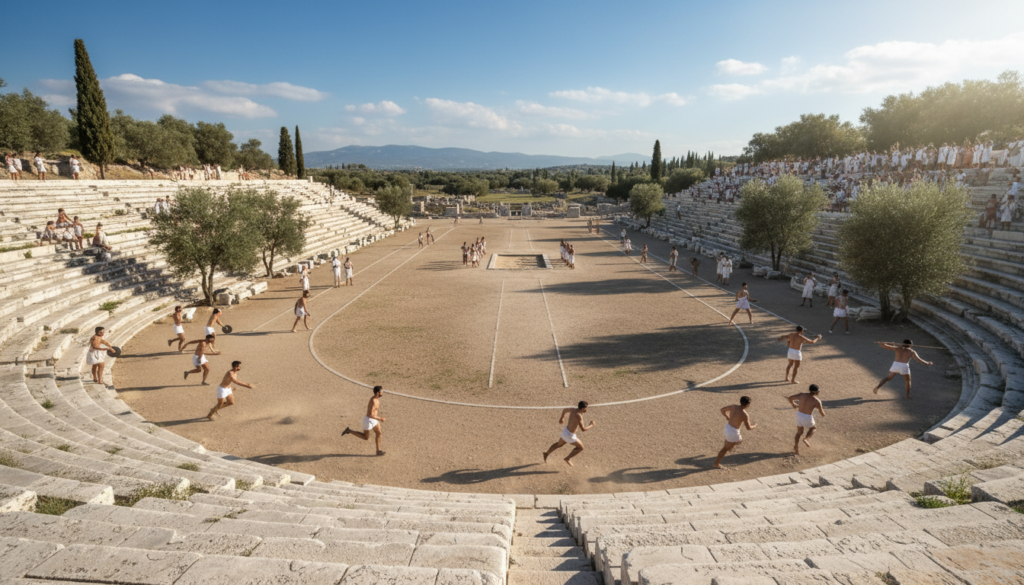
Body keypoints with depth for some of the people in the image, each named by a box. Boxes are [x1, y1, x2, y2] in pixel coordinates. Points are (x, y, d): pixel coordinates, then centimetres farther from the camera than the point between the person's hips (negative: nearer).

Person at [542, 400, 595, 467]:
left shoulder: (573, 410, -7)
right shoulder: (579, 416, -33)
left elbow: (564, 410, 12)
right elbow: (582, 429, -35)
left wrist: (561, 418, 31)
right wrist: (591, 425, -18)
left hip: (565, 430, 8)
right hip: (569, 435, -8)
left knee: (559, 444, 32)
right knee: (580, 447, 13)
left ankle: (546, 453, 44)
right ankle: (568, 458, 21)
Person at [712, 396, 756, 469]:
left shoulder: (733, 406, -9)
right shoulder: (745, 415, -26)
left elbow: (722, 410, 4)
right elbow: (748, 428, -16)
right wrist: (754, 426, 7)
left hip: (727, 426, 7)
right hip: (733, 432, -7)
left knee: (740, 440, 32)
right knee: (726, 448, 14)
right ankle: (716, 464, 26)